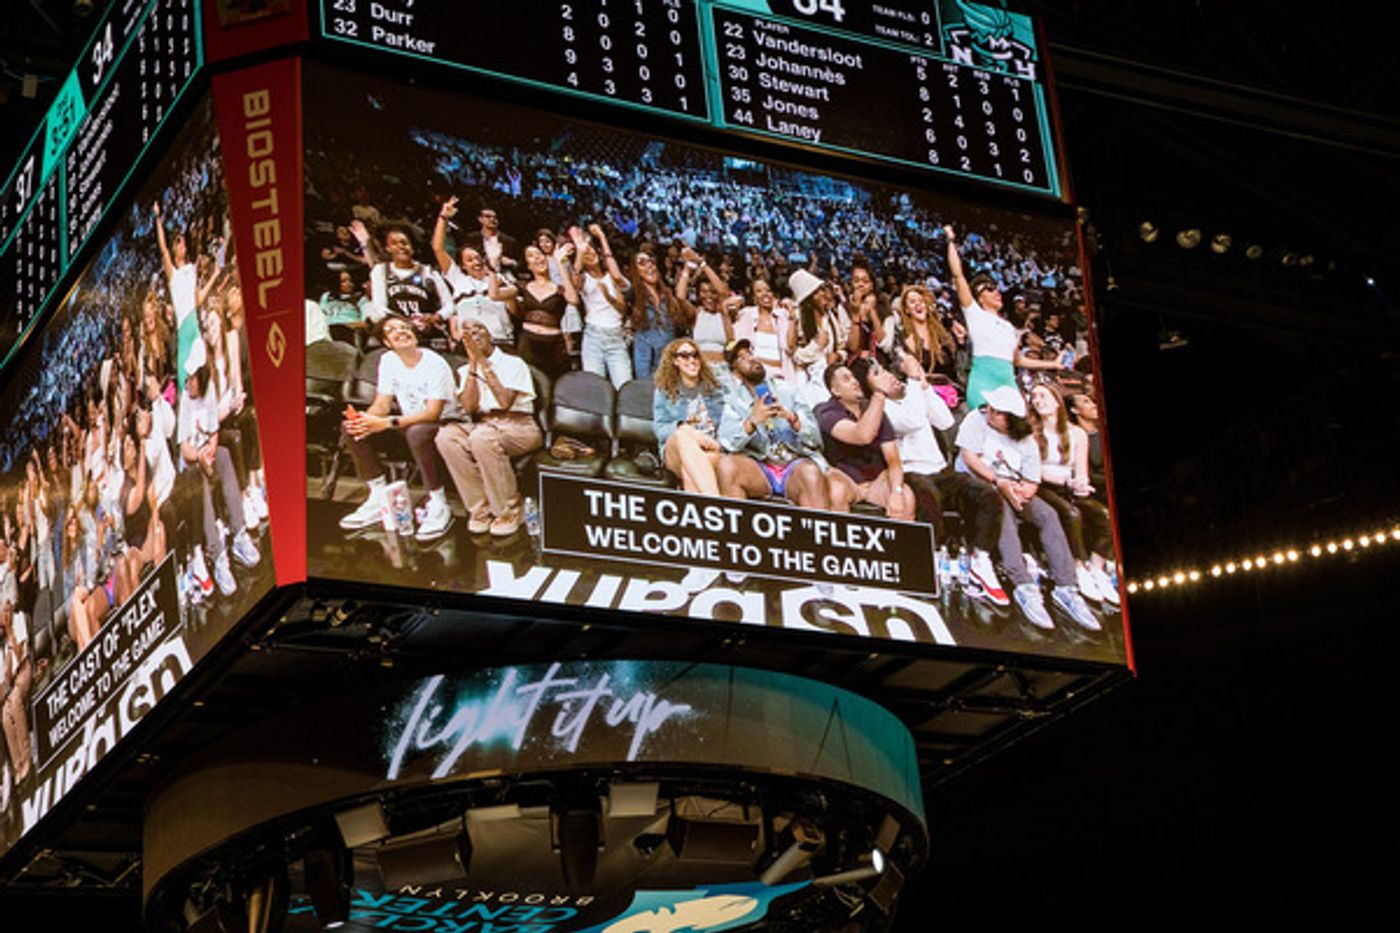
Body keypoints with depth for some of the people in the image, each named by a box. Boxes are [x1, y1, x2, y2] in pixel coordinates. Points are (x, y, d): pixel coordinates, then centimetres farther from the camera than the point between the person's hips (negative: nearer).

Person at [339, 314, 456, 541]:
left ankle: (439, 506, -27)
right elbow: (382, 405, 1)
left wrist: (387, 423, -34)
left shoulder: (435, 364, -18)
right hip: (408, 422, 7)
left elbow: (433, 413, -25)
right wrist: (365, 419, -25)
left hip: (443, 424, -7)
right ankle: (379, 498, -3)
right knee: (350, 428, -10)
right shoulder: (388, 361, 2)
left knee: (417, 432, -43)